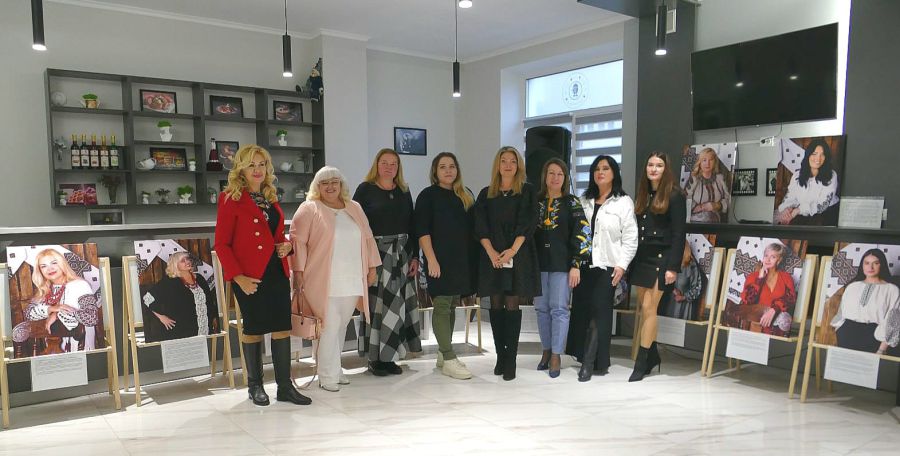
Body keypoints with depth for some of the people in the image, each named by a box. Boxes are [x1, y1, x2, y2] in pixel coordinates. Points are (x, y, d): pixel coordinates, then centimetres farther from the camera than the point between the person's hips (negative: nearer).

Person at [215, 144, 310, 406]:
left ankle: (285, 387, 14)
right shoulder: (231, 198, -6)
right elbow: (221, 244, -9)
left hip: (277, 272, 6)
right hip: (250, 277, -6)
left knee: (283, 327, 5)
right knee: (253, 330, 6)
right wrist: (238, 277, -16)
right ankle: (255, 386, 22)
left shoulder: (271, 198, 14)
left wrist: (286, 245, 2)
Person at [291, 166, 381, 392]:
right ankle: (328, 377, 5)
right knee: (328, 328, -5)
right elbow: (298, 241, -7)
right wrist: (298, 271, -13)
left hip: (352, 282, 5)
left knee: (341, 327, 12)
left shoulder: (355, 208, 14)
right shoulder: (309, 209, -2)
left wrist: (372, 267, 12)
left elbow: (367, 238, 17)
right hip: (323, 282, -5)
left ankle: (333, 368, 25)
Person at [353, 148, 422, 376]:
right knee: (377, 305, -3)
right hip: (376, 254, -4)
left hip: (401, 254, 4)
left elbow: (412, 227, 13)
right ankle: (375, 358, 8)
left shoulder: (404, 193, 13)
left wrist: (414, 256, 7)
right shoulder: (365, 190, 1)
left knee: (397, 305, 3)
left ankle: (389, 356, 14)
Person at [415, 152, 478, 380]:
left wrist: (472, 257, 9)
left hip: (462, 259, 6)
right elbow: (422, 231, -8)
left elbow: (471, 227, 16)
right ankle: (449, 360, -6)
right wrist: (431, 259, -16)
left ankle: (442, 354, 19)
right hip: (439, 259, -6)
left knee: (452, 306, 9)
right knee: (442, 306, -7)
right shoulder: (428, 196, -1)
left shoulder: (465, 196, 13)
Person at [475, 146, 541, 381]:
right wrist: (491, 252, -10)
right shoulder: (486, 194, 13)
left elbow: (527, 224, -4)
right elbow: (480, 227, 4)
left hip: (518, 256, -2)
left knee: (512, 305, -5)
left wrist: (512, 251, -15)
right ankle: (500, 356, 12)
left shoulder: (527, 192, 6)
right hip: (492, 256, 3)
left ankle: (511, 360, -1)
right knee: (496, 305, 4)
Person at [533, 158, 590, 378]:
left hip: (561, 263, -3)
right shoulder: (536, 201, 10)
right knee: (541, 308, 8)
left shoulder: (572, 203, 2)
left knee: (559, 308, -3)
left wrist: (576, 264, -10)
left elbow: (582, 234, -4)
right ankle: (546, 350, 20)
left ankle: (556, 356, 5)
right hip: (538, 262, 3)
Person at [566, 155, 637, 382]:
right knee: (581, 310, 5)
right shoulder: (584, 201, 15)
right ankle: (586, 358, 18)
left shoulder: (624, 202, 0)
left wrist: (622, 265, -11)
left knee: (600, 311, -3)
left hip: (608, 265, -5)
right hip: (583, 264, 5)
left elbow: (630, 237, -5)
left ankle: (592, 362, 3)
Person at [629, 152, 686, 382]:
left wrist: (673, 266, -16)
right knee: (643, 308, 8)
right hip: (641, 257, 6)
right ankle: (652, 355, 23)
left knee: (648, 307, -8)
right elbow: (636, 229, 12)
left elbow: (678, 234, -9)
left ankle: (641, 362, -1)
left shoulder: (674, 195, -5)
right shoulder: (642, 195, 13)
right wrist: (631, 260, 8)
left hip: (661, 257, -6)